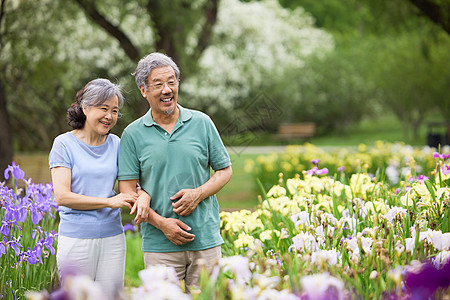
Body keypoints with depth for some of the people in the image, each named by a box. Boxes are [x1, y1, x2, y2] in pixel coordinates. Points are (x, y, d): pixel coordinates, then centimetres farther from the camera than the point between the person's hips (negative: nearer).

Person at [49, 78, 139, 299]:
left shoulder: (115, 144, 8)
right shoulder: (64, 144, -4)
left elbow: (128, 187, 9)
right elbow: (62, 197, -12)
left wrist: (141, 198, -15)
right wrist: (109, 201, -18)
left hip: (112, 238, 4)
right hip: (76, 238, -4)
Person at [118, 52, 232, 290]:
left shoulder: (201, 123, 6)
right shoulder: (133, 134, 2)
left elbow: (225, 170, 11)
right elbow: (127, 189, -1)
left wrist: (198, 194, -8)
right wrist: (161, 223, -12)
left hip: (206, 240, 1)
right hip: (159, 244, -1)